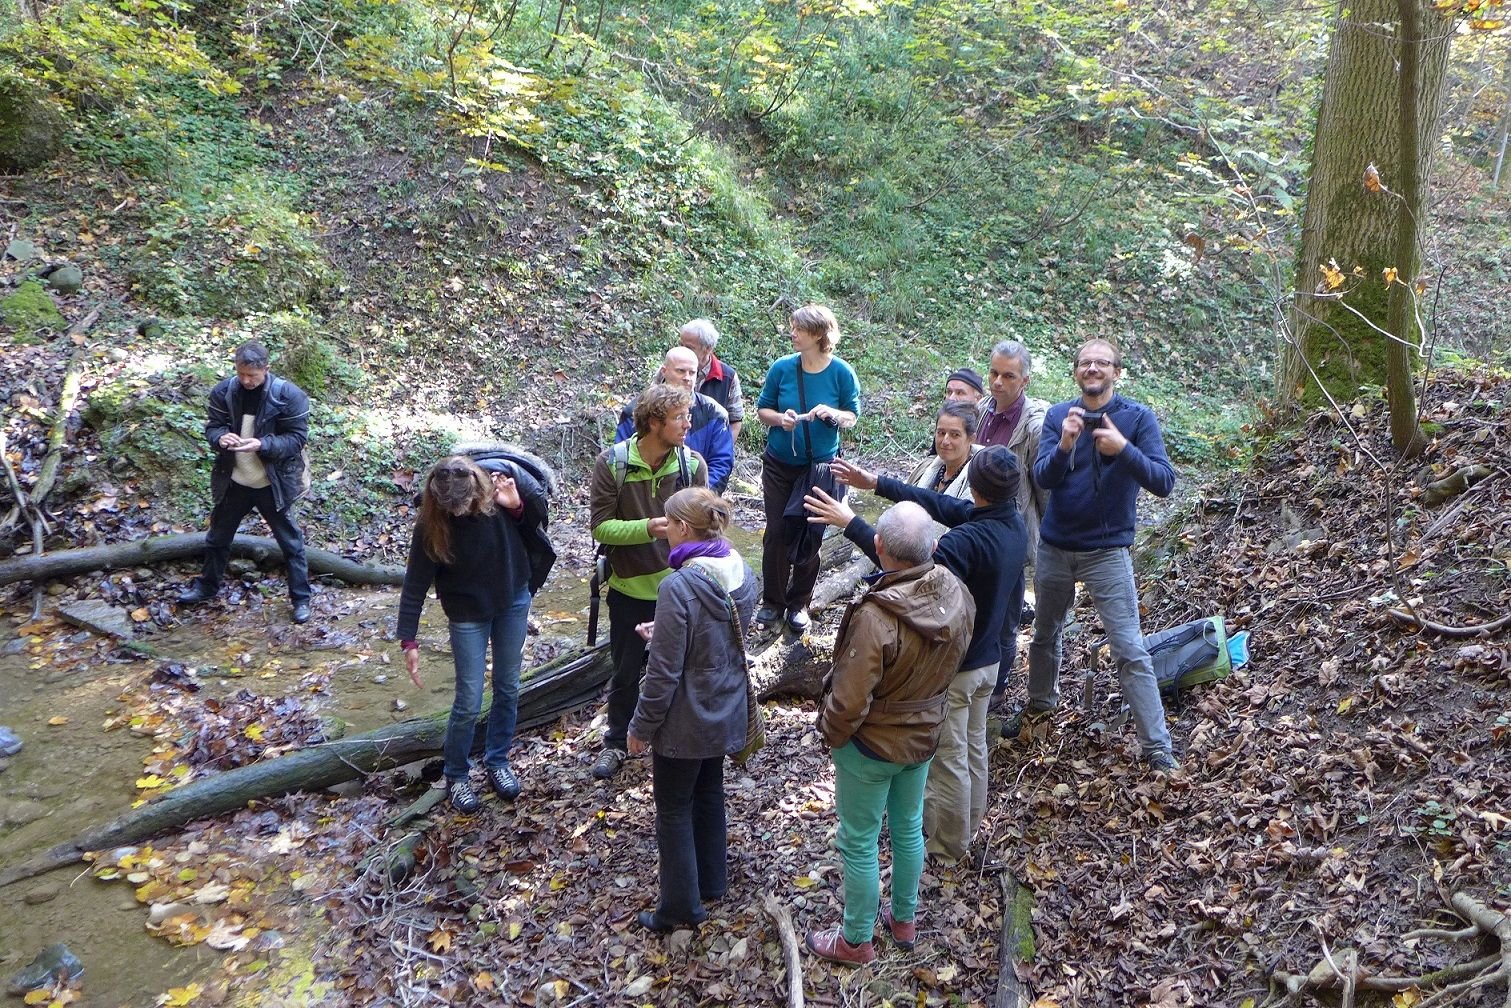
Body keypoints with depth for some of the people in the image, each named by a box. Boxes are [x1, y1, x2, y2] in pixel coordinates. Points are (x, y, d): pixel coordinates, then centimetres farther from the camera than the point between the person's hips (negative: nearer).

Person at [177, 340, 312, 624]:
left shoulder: (289, 395, -17)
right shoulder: (224, 391, -6)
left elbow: (297, 438, -14)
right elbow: (211, 426, 3)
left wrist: (262, 445, -29)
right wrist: (221, 437, -21)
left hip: (273, 484, -4)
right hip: (234, 481, 4)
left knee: (291, 542, 6)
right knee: (217, 537, 20)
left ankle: (301, 598, 19)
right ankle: (206, 587, 42)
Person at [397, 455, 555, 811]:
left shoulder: (505, 475, -24)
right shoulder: (431, 524, -26)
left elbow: (540, 514, -6)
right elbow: (415, 583, -17)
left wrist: (517, 507, -29)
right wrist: (409, 640, -17)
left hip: (514, 598, 3)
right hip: (468, 611, -3)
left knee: (508, 688, 15)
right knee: (469, 701, 1)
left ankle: (497, 761, 36)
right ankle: (455, 775, 25)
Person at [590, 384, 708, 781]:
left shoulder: (693, 463, -11)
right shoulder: (612, 462, -16)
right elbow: (600, 526, -16)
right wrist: (648, 528, -30)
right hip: (629, 589, -1)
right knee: (626, 673, 16)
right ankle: (616, 743, 37)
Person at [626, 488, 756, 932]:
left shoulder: (678, 587, -28)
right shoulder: (742, 573, -5)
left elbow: (664, 674, -23)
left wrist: (641, 728, -10)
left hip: (685, 720, -7)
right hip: (726, 712, 7)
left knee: (674, 809, 11)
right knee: (709, 795, 24)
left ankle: (681, 907, 23)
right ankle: (711, 882, 41)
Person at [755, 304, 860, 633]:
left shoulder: (842, 372, -9)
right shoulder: (782, 368, -6)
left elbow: (852, 416, 0)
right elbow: (762, 409, 4)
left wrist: (833, 413, -21)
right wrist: (780, 418, -18)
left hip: (820, 465, -1)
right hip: (779, 464, 1)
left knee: (810, 535, 6)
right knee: (776, 531, 4)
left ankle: (799, 603, 22)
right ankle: (772, 601, 19)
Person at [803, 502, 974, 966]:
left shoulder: (876, 617, -36)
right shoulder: (956, 594, -15)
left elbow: (850, 701, -27)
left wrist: (832, 735, -9)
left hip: (872, 746, -6)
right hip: (925, 733, 7)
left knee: (859, 844, 13)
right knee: (908, 829, 26)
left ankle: (856, 941, 31)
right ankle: (904, 919, 46)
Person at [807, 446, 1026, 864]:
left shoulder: (967, 540, -34)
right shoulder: (1014, 524, -7)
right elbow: (942, 505, -2)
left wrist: (852, 525, -43)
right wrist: (877, 483, -1)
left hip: (952, 667, -8)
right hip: (988, 657, 8)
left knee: (948, 758, 12)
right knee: (974, 746, 25)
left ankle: (948, 841, 30)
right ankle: (969, 824, 45)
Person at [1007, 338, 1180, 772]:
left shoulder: (1138, 418, -9)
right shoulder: (1058, 415, -3)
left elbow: (1164, 482, -18)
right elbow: (1043, 478, -14)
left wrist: (1123, 448, -33)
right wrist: (1065, 445, -34)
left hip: (1108, 551, -3)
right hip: (1055, 546, 3)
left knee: (1129, 650, -6)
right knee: (1045, 635, 21)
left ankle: (1158, 748, 1)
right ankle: (1041, 705, 44)